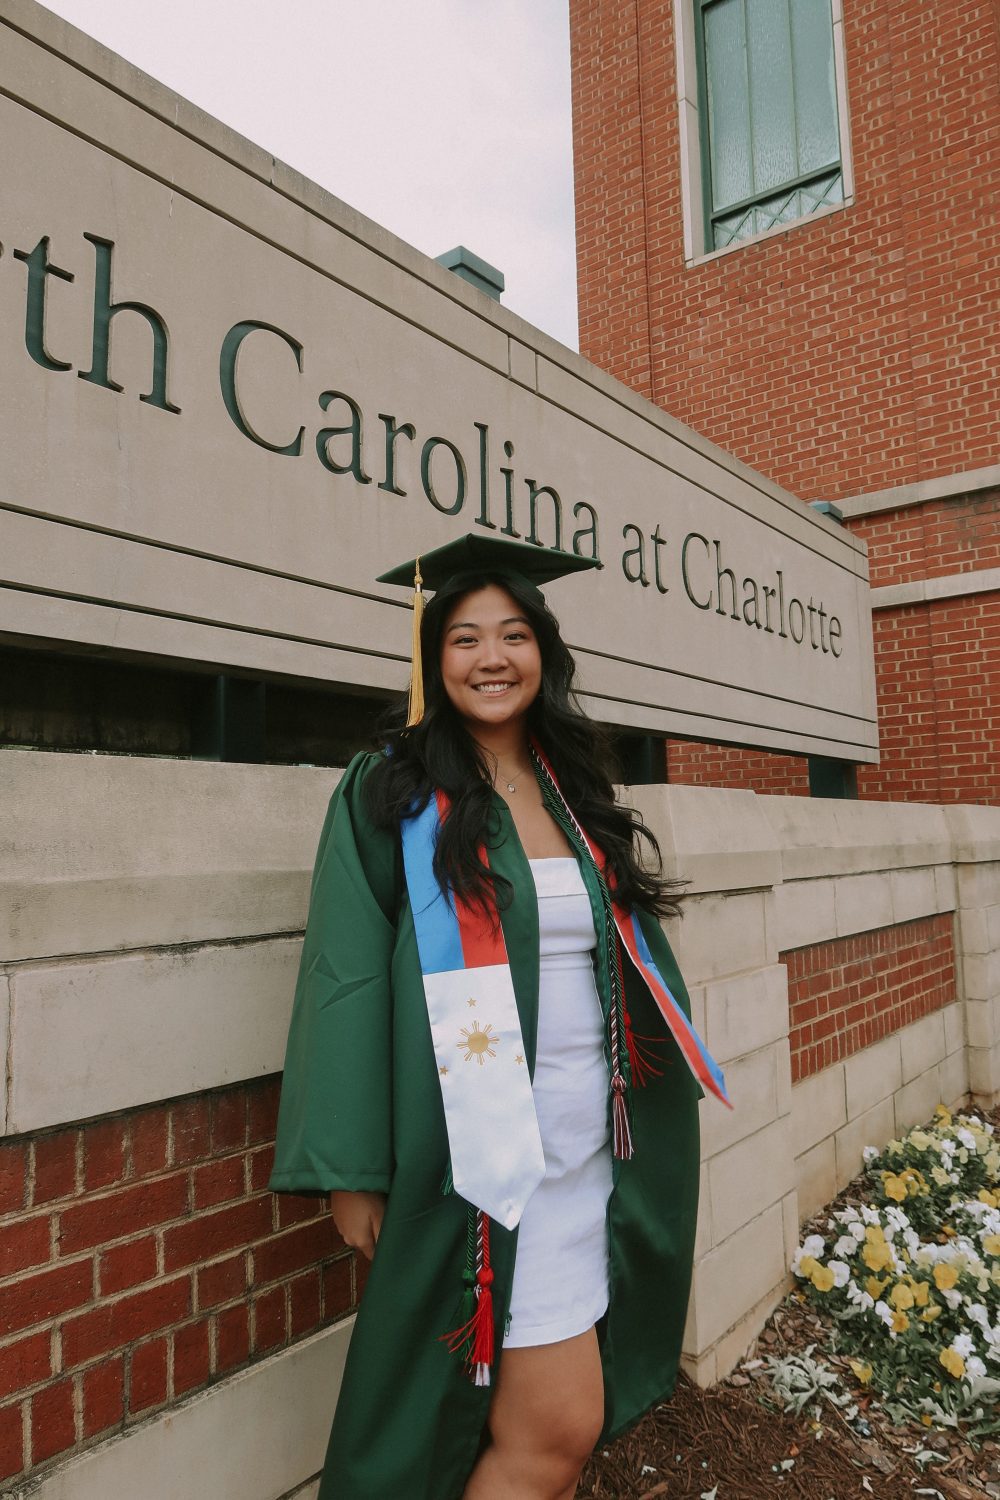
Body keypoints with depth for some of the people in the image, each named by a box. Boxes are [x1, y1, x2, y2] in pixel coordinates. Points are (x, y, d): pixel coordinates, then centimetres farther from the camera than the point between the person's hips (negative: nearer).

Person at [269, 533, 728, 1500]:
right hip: (477, 1156, -5)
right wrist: (352, 1171, -12)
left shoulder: (571, 792, 9)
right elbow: (347, 979, -10)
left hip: (588, 1147, 6)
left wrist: (659, 1112, 15)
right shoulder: (389, 795, -7)